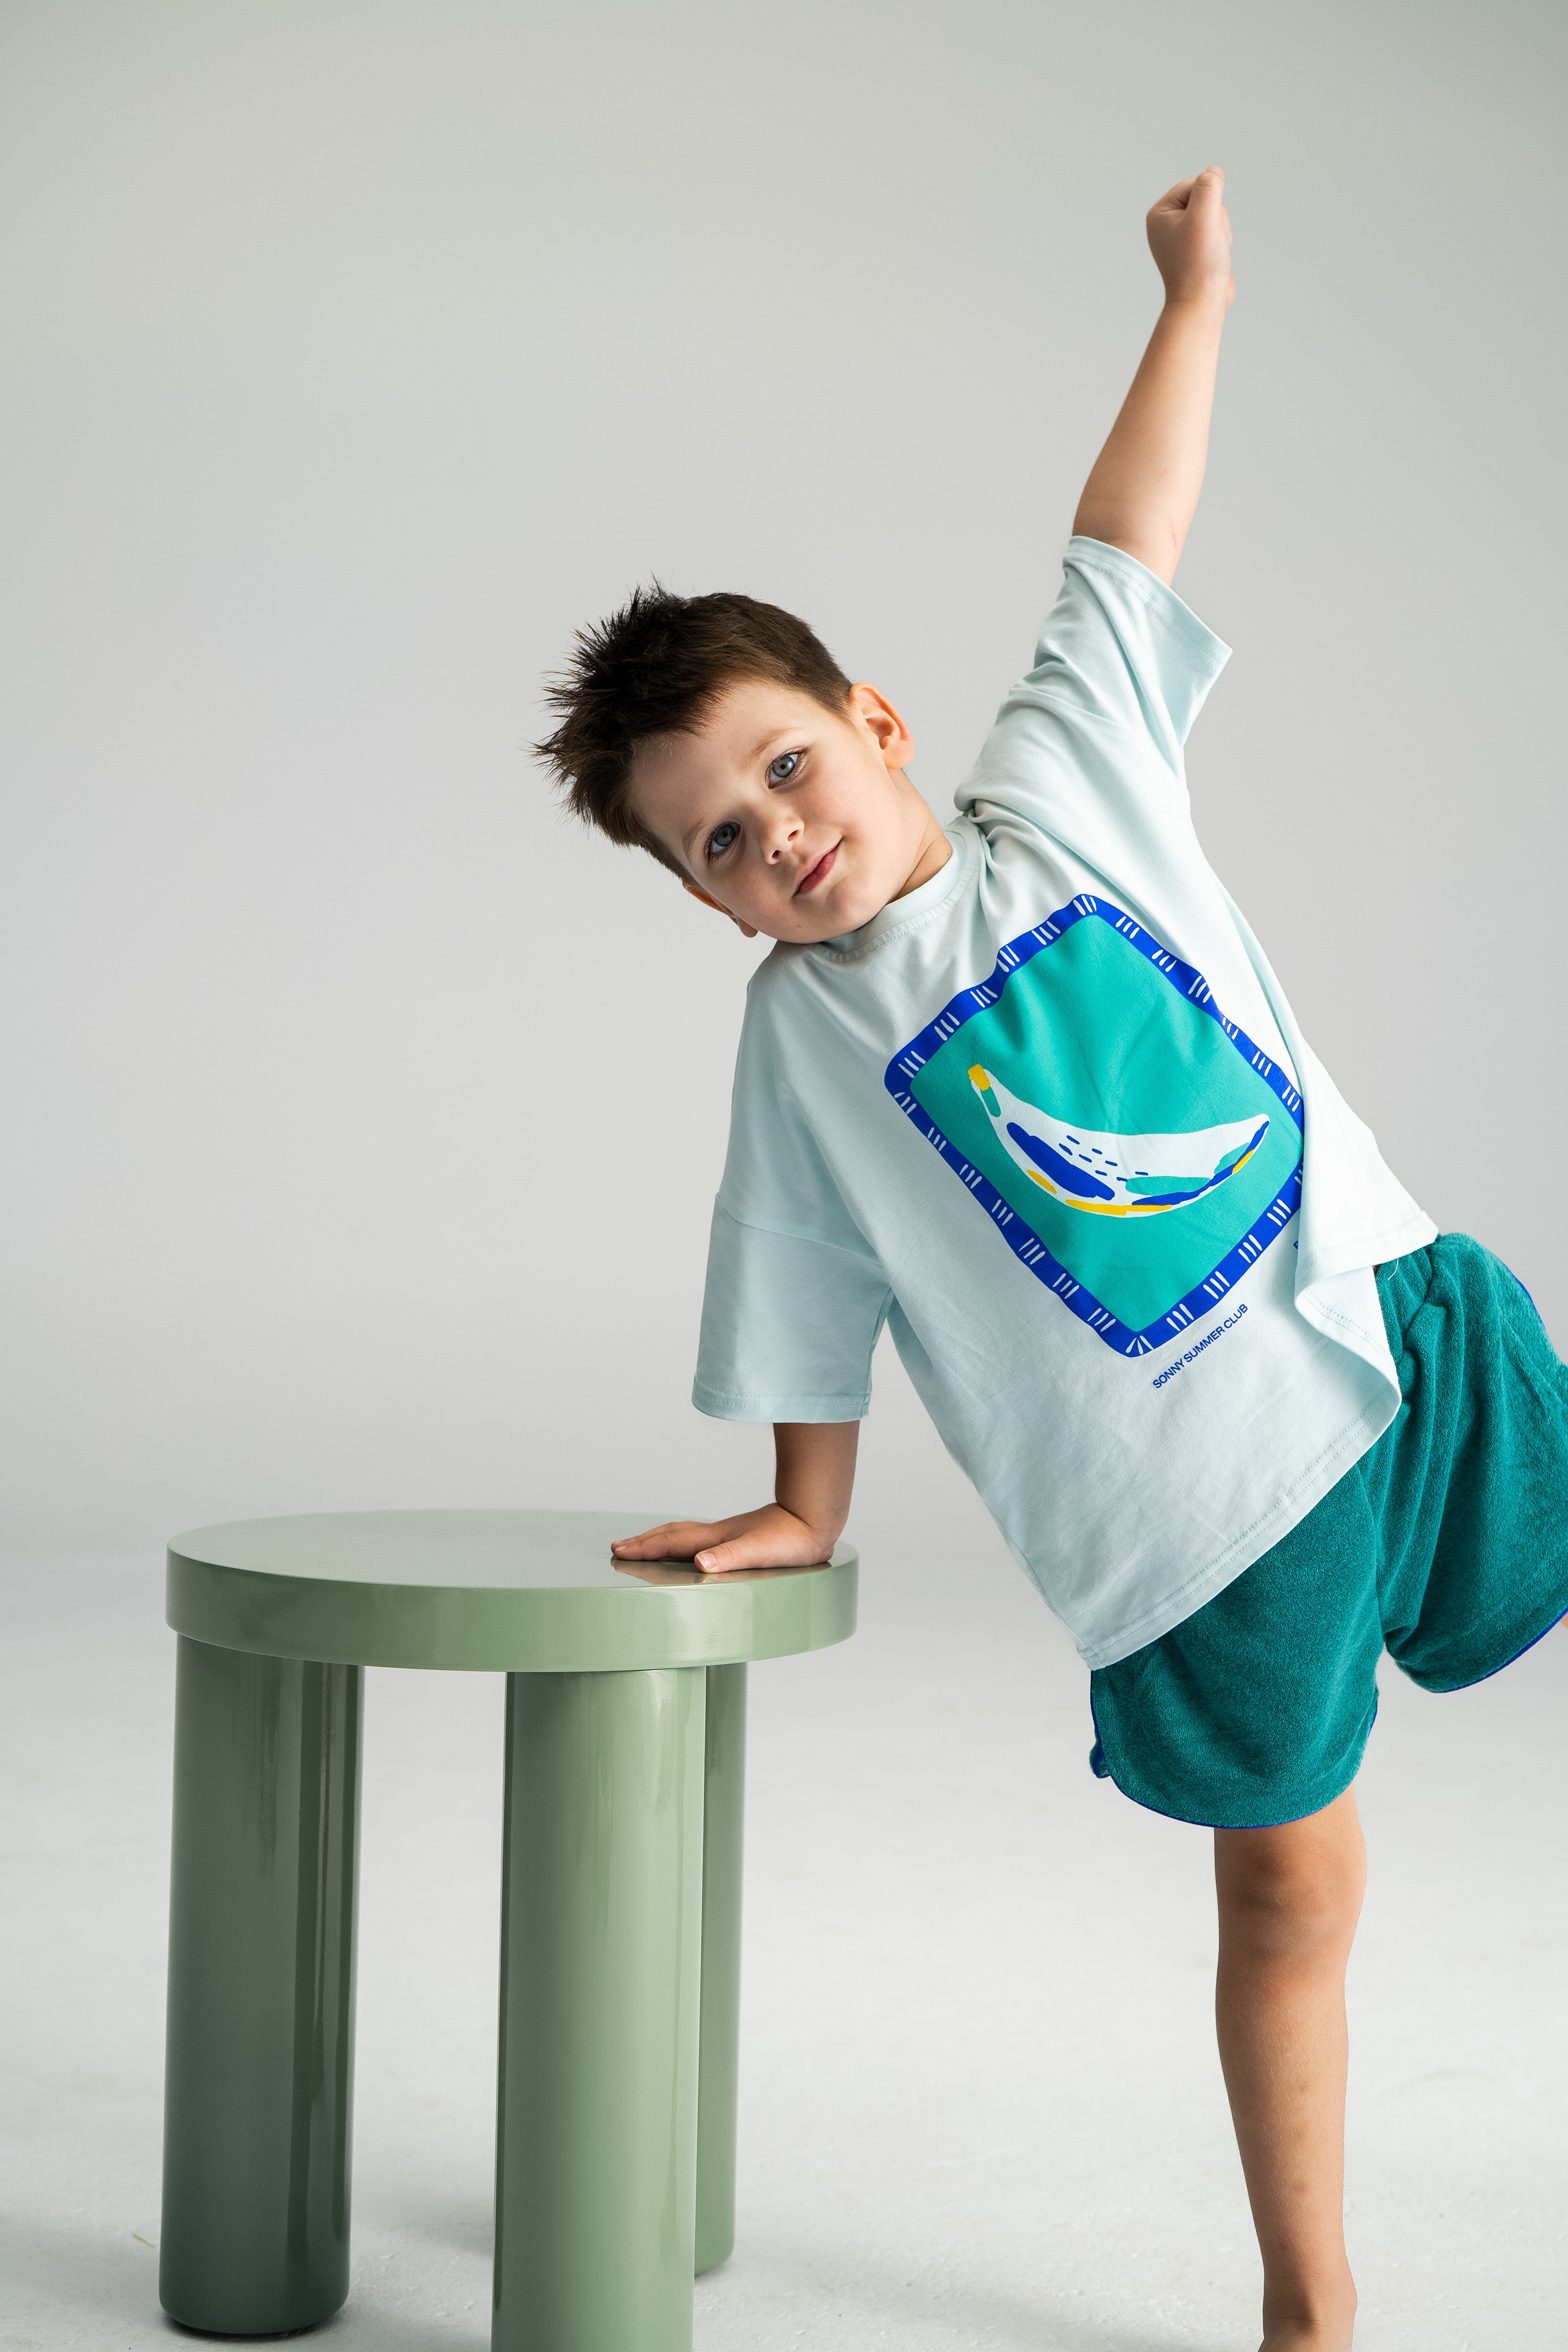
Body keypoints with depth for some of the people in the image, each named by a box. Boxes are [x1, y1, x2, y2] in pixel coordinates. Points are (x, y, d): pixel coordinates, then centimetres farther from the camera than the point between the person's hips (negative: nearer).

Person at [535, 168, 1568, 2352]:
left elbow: (1126, 544, 10)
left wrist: (1195, 295, 14)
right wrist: (803, 1516, 15)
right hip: (1200, 1495, -2)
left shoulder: (1062, 779, 4)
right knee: (1289, 1880, 8)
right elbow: (813, 1322, 9)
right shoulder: (803, 1031, 0)